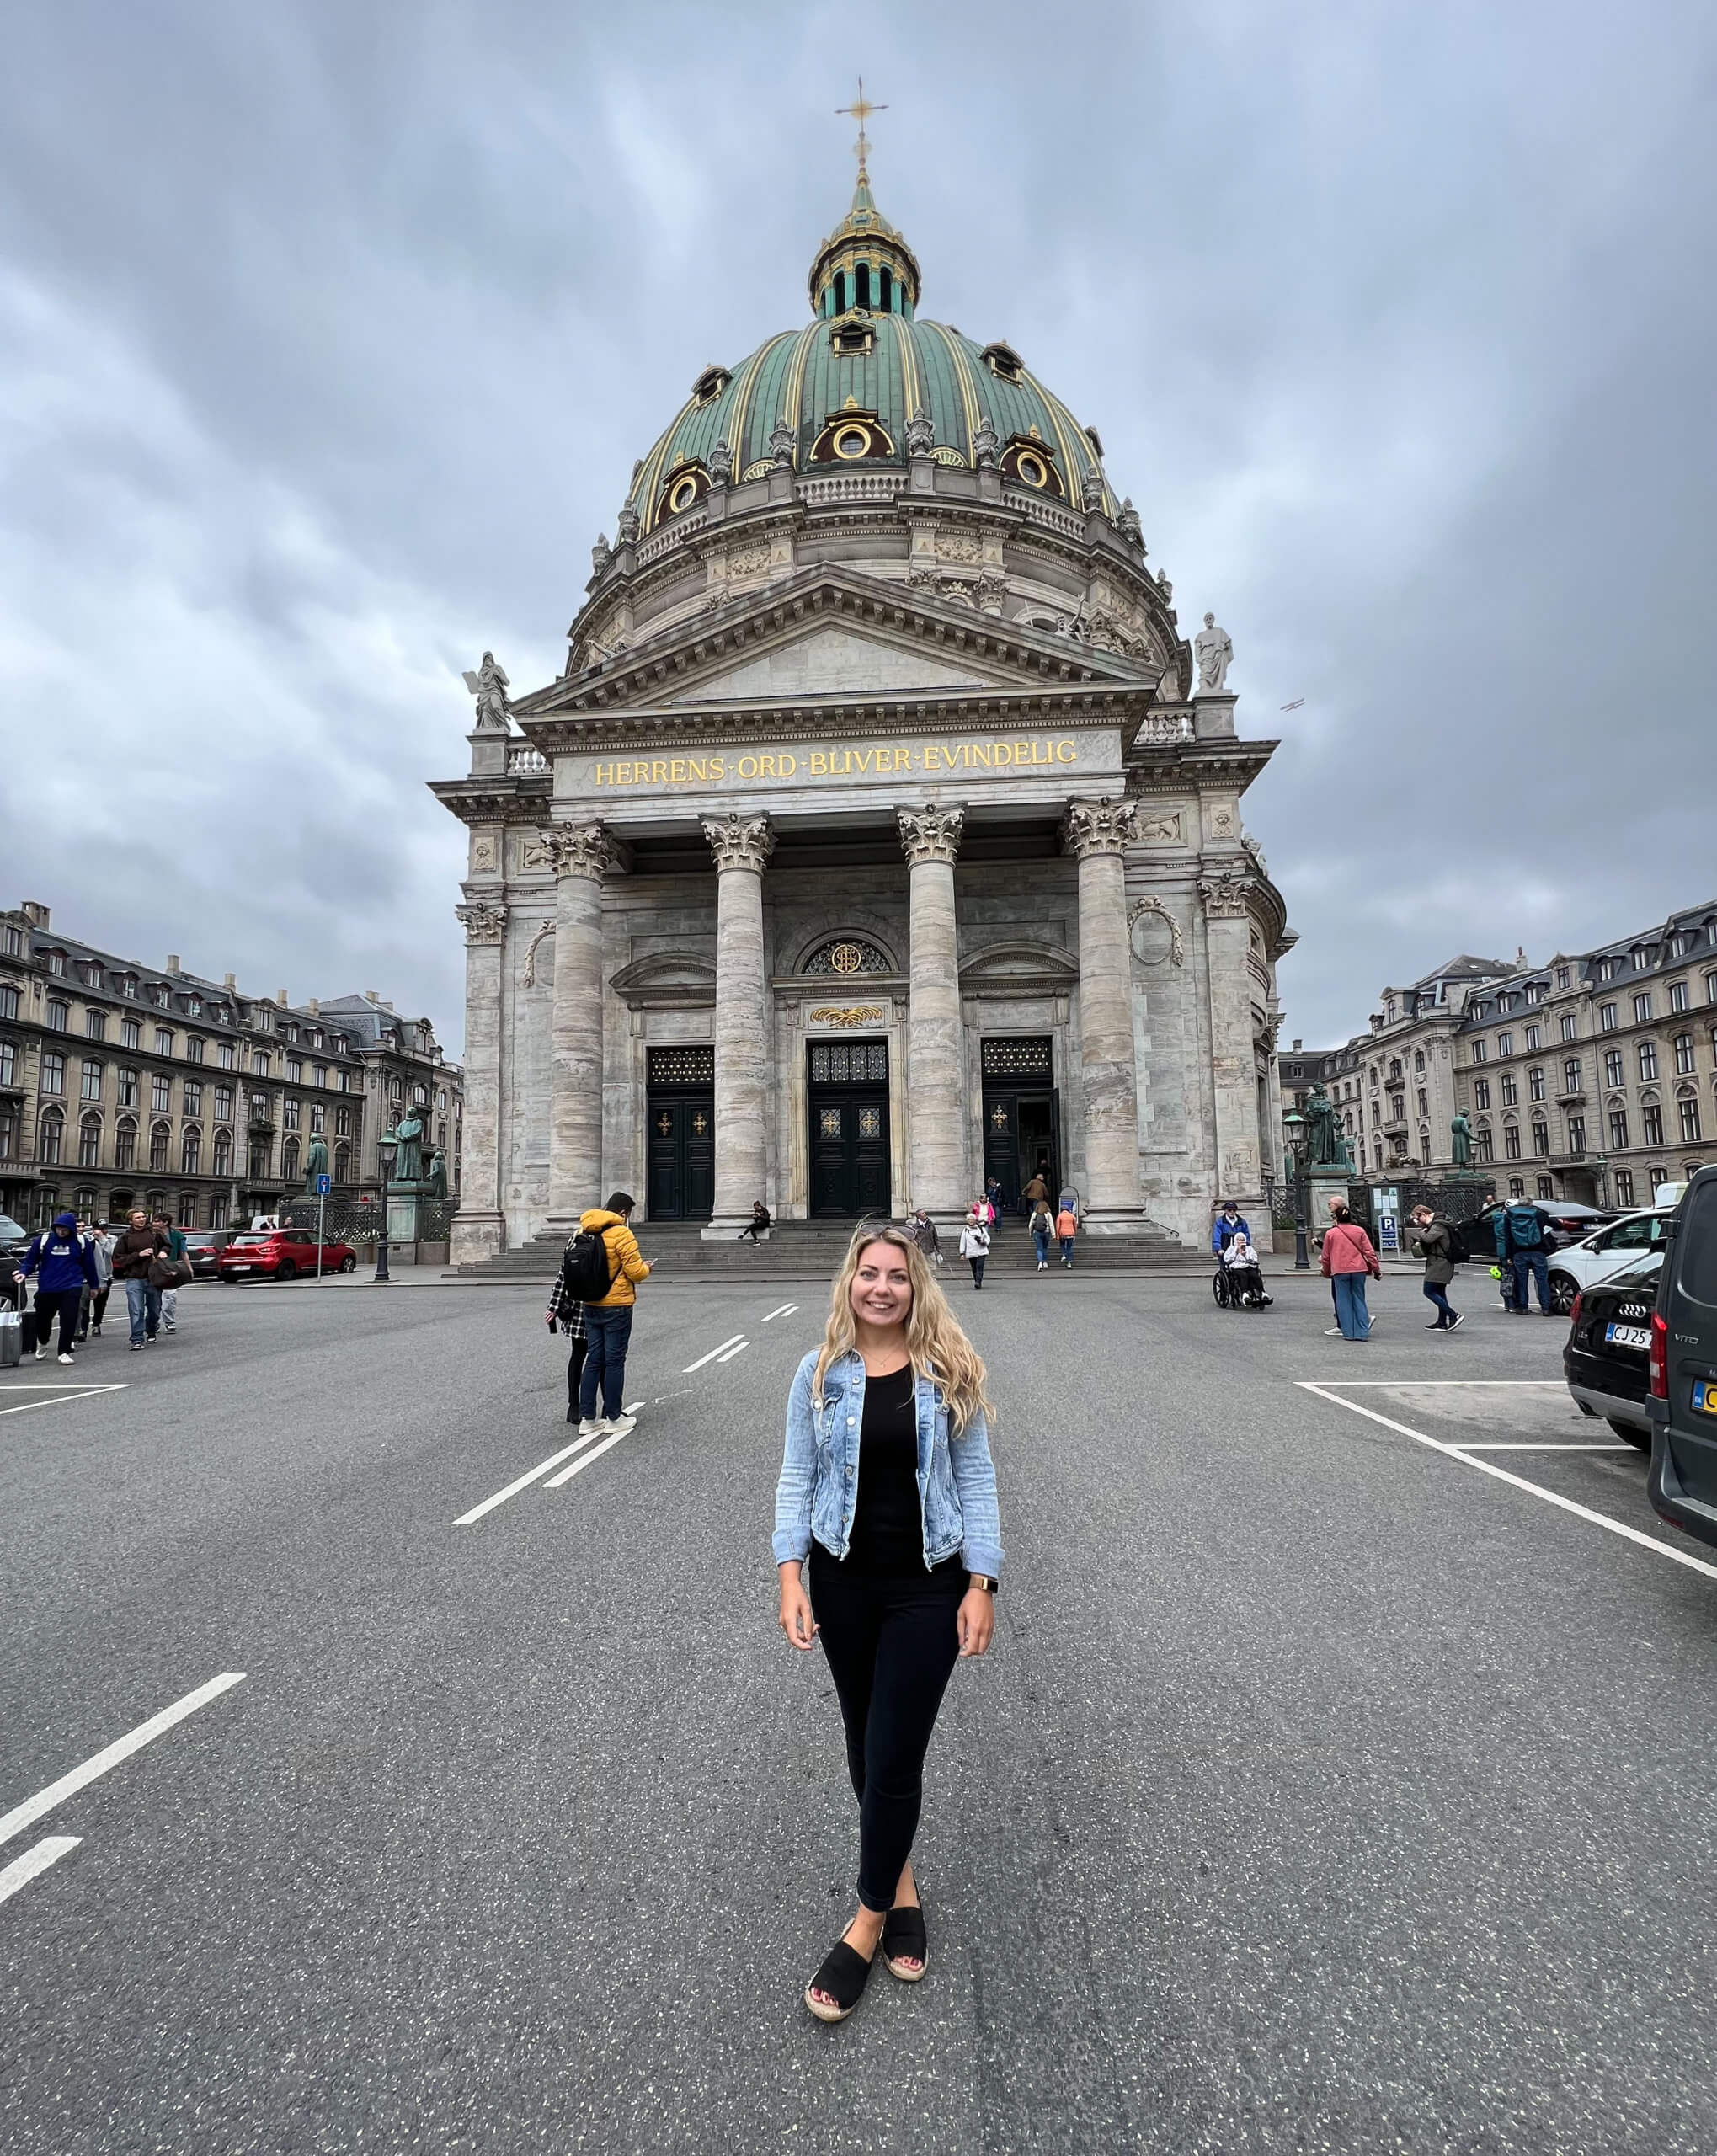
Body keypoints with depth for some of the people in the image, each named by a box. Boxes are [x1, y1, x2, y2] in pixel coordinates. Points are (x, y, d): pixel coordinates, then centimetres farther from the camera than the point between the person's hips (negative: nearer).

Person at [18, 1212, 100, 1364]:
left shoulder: (81, 1242, 1)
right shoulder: (42, 1240, 0)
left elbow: (88, 1265, 8)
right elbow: (30, 1260, 6)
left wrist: (93, 1285, 13)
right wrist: (23, 1272, -14)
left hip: (71, 1289, -1)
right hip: (46, 1289, 1)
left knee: (69, 1320, -9)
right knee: (43, 1319, 13)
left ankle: (64, 1352, 0)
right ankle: (42, 1344, 43)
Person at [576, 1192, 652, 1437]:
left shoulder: (584, 1232, 6)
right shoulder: (622, 1234, -16)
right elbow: (635, 1271, -16)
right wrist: (646, 1269, 5)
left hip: (591, 1306, 6)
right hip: (616, 1307, -6)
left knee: (593, 1361, 12)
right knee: (615, 1362, 3)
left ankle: (587, 1419, 14)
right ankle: (613, 1419, 11)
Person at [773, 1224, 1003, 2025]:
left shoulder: (950, 1372, -7)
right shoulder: (820, 1374, -4)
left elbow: (975, 1479, -4)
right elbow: (796, 1479, -1)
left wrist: (980, 1584, -7)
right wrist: (791, 1577, -8)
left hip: (928, 1586, -2)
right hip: (843, 1582, 2)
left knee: (894, 1757, 1)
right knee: (865, 1748, 17)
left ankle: (868, 1922, 24)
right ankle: (899, 1881, 41)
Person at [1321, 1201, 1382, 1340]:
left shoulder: (1330, 1233, 0)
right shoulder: (1359, 1231, 4)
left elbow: (1326, 1257, 6)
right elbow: (1369, 1252, 3)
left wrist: (1326, 1273, 19)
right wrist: (1376, 1269, 10)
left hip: (1339, 1271, -2)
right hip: (1359, 1270, 2)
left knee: (1344, 1301, 5)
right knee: (1359, 1300, 10)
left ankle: (1348, 1333, 6)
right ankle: (1362, 1332, 8)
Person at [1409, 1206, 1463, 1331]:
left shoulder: (1438, 1226, -15)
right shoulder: (1433, 1225, 17)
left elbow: (1428, 1238, -30)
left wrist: (1420, 1233, -10)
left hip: (1439, 1263, -11)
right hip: (1439, 1263, 11)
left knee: (1429, 1291, -10)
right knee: (1439, 1292, 14)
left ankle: (1453, 1315, -11)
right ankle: (1442, 1322, 20)